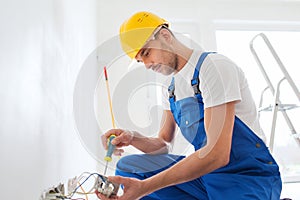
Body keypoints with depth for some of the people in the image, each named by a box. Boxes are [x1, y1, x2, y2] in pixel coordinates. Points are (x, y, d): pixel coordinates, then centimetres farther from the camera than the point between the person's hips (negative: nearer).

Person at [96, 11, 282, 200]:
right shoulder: (174, 85, 10)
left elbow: (217, 155, -25)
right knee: (128, 167, -1)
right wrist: (132, 138, -9)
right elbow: (163, 143, 13)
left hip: (249, 177, -7)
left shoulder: (215, 66, -16)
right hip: (206, 172, 8)